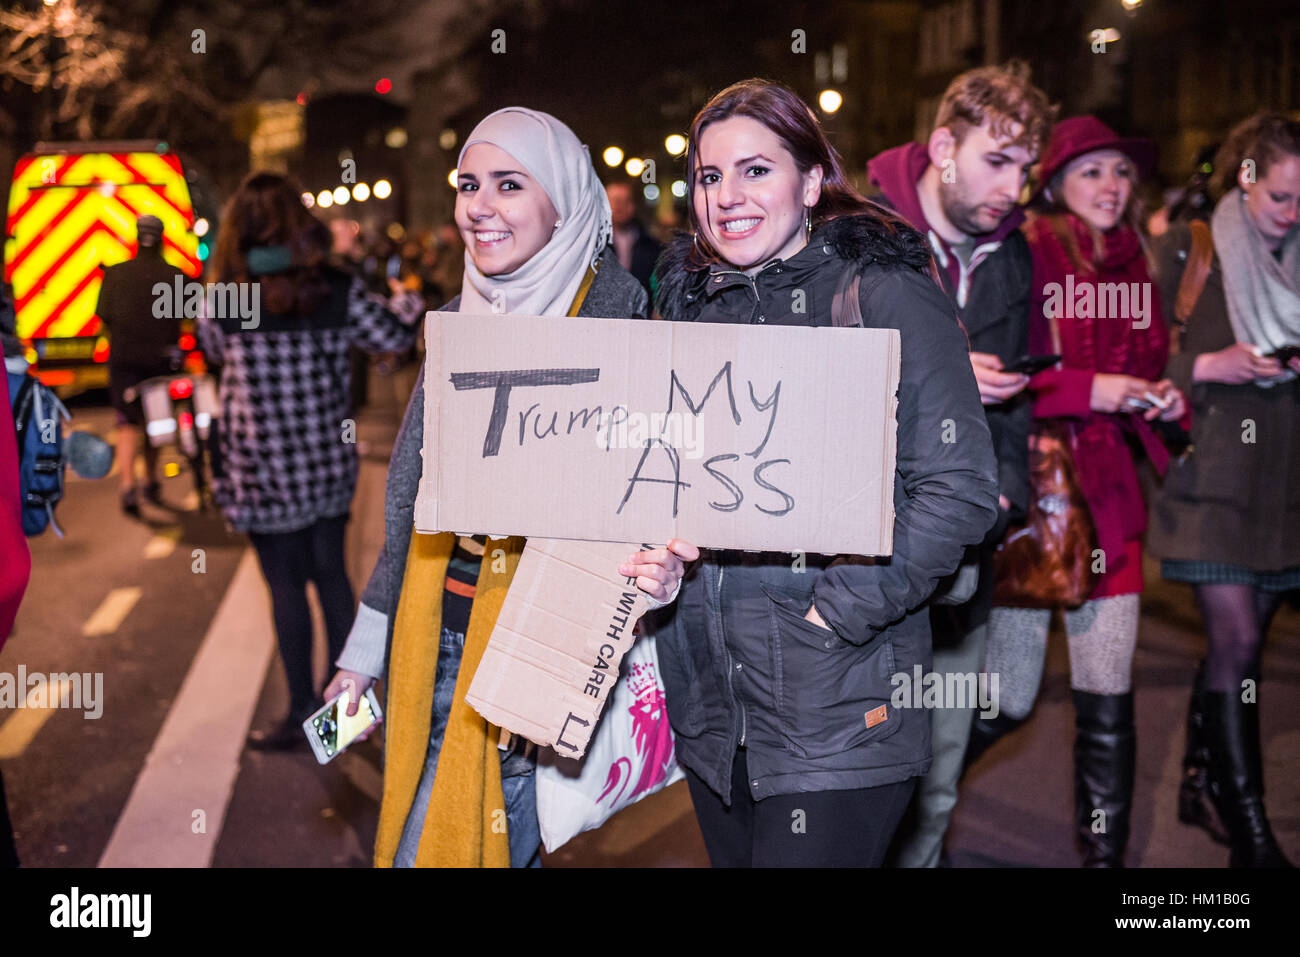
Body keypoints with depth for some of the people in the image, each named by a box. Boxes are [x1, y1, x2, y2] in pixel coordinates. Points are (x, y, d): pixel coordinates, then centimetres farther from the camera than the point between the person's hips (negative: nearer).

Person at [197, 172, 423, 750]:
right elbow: (393, 336, 6)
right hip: (328, 463, 3)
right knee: (331, 574, 16)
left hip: (263, 470, -3)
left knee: (286, 587, 5)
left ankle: (303, 713, 13)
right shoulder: (338, 291, -6)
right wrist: (406, 299, 27)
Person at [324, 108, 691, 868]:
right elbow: (416, 505, 15)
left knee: (448, 845, -5)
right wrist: (365, 651, 17)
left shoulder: (615, 325, -10)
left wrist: (652, 570, -35)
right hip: (435, 639, 7)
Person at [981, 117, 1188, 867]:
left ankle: (1106, 853, 22)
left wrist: (1164, 401, 0)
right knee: (1008, 699, 3)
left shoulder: (1138, 266, 12)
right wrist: (1088, 389, -19)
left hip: (1108, 498, 5)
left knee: (1109, 704, 4)